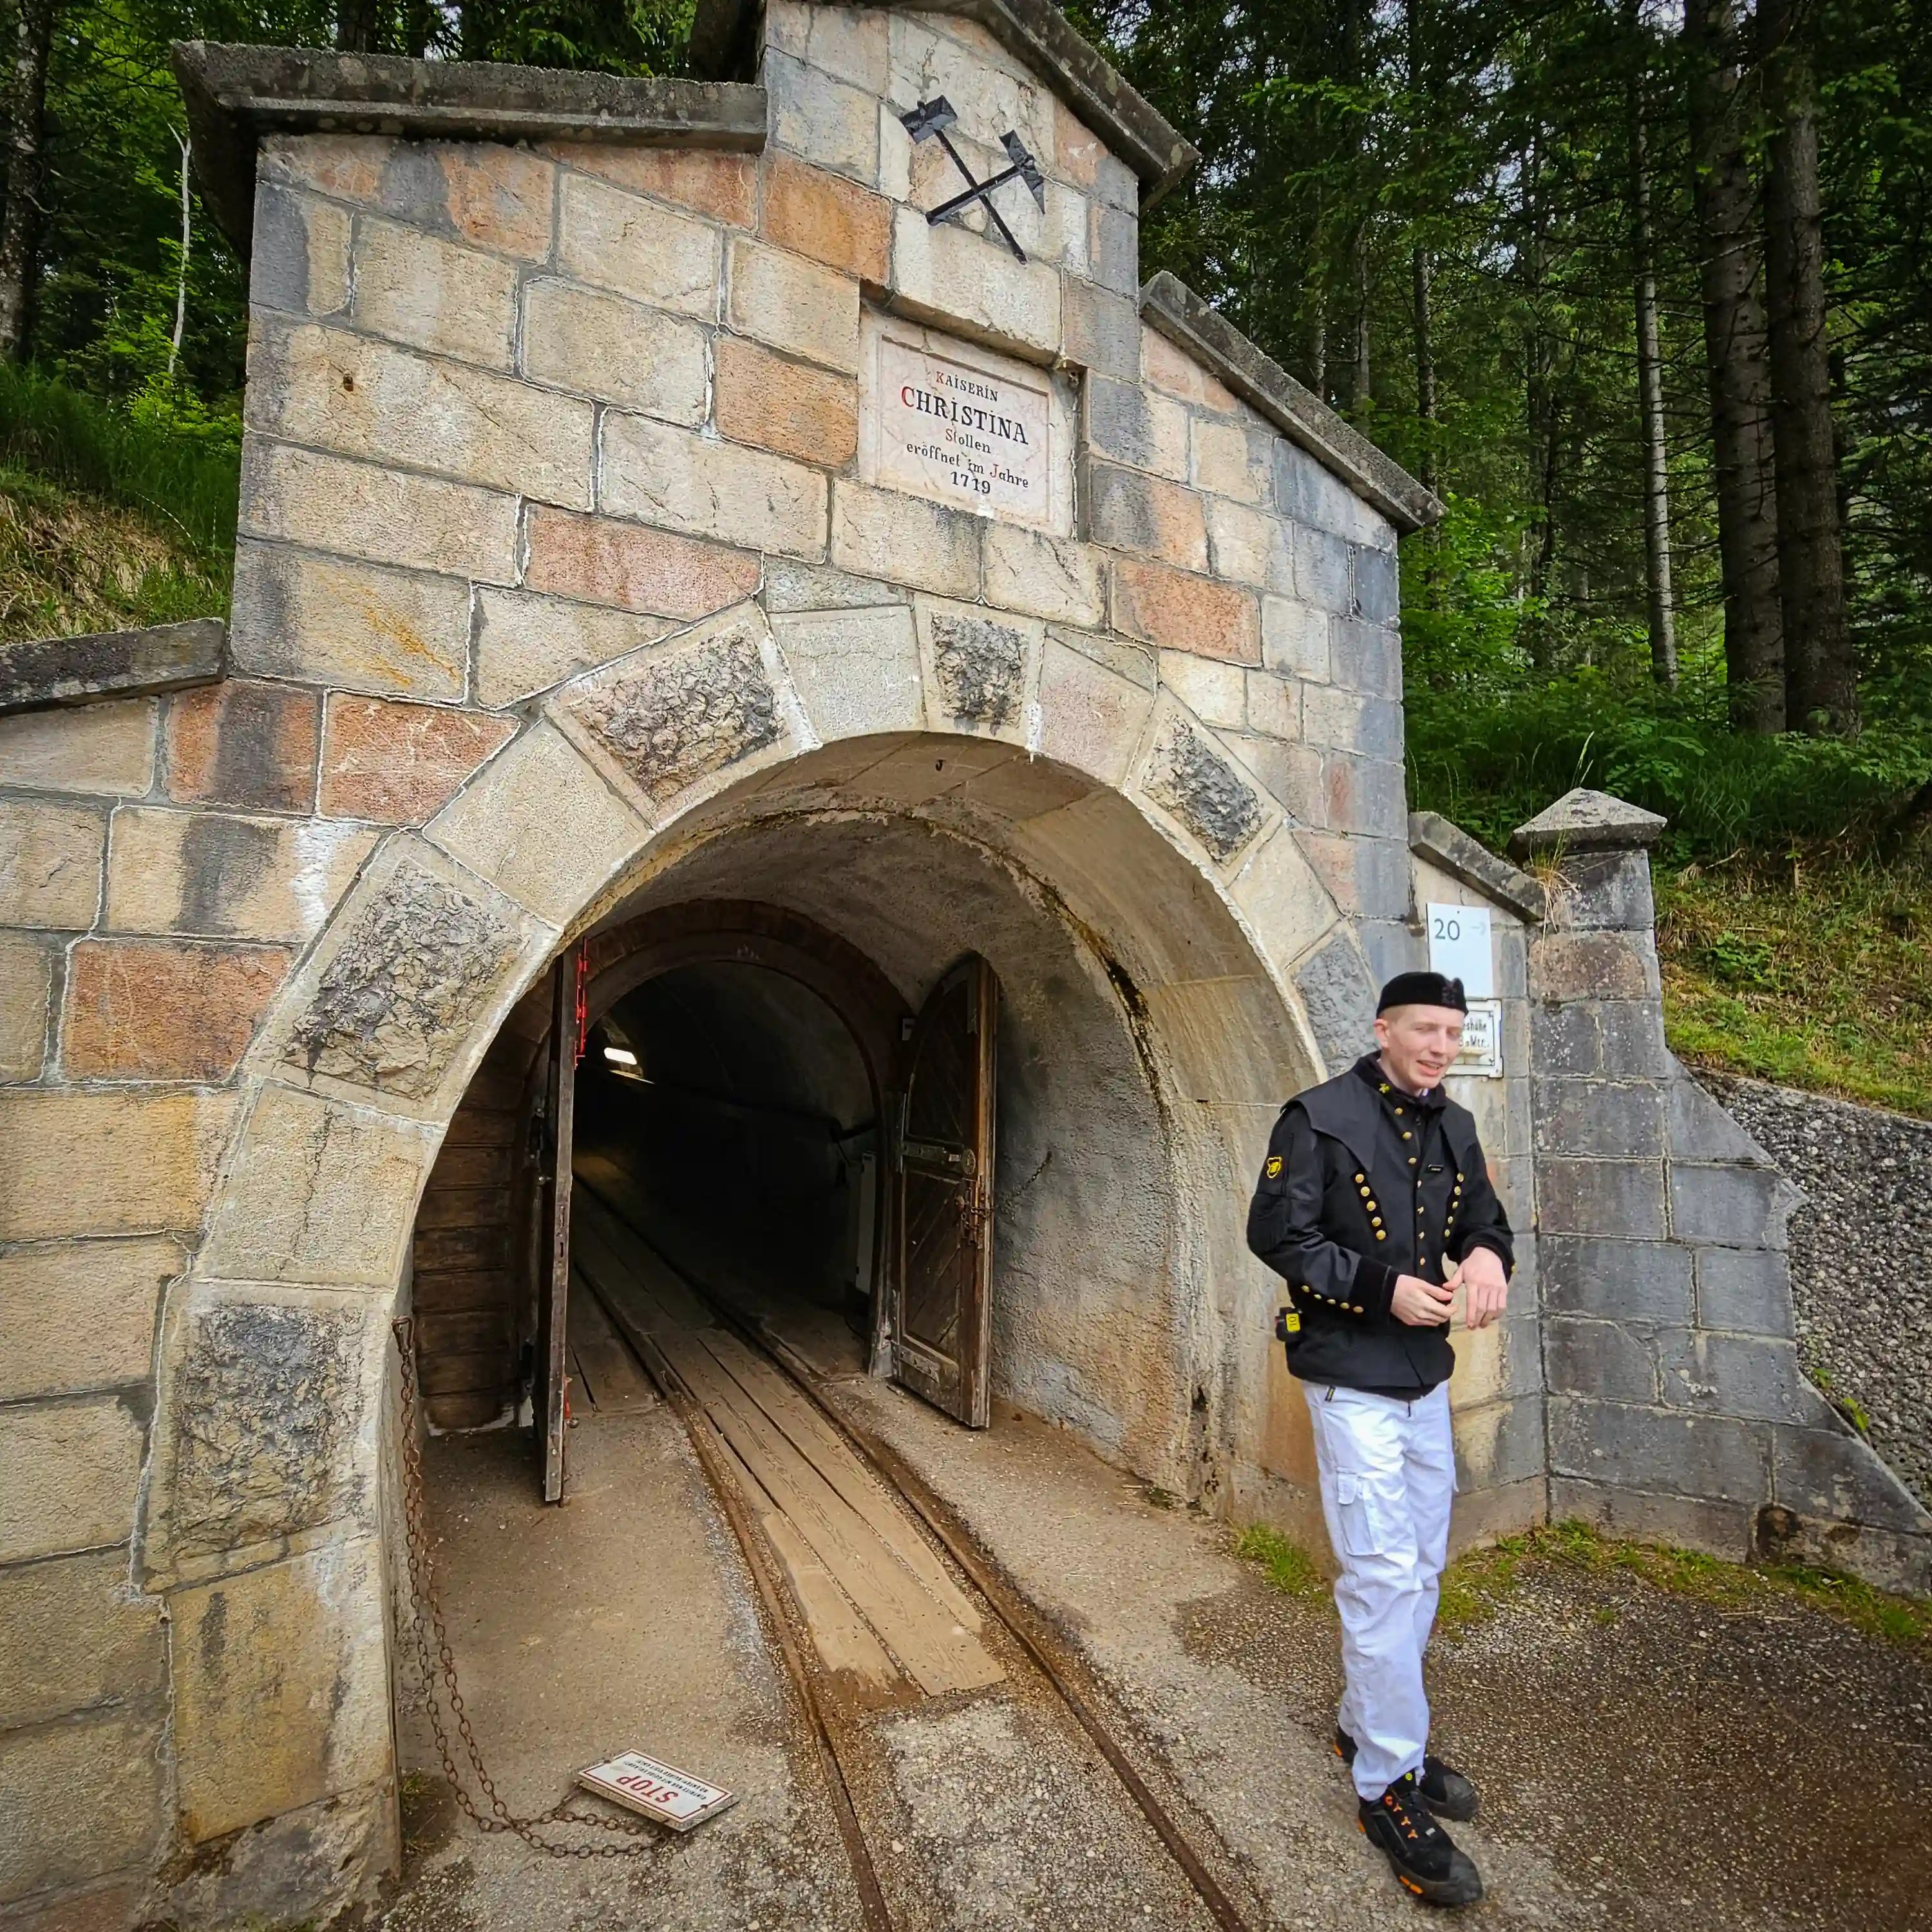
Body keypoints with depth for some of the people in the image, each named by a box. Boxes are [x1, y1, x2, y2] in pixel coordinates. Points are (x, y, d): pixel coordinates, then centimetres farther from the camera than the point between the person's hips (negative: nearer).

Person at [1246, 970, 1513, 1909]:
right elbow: (1276, 1233, -16)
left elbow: (1484, 1221, 12)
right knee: (1382, 1574, -5)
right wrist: (1383, 1288, -22)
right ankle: (1387, 1784, 13)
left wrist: (1486, 1255, -12)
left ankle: (1369, 1724, 38)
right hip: (1352, 1380, -8)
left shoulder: (1454, 1127, 6)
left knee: (1421, 1565, 18)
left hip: (1426, 1377, 8)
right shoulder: (1319, 1118, -15)